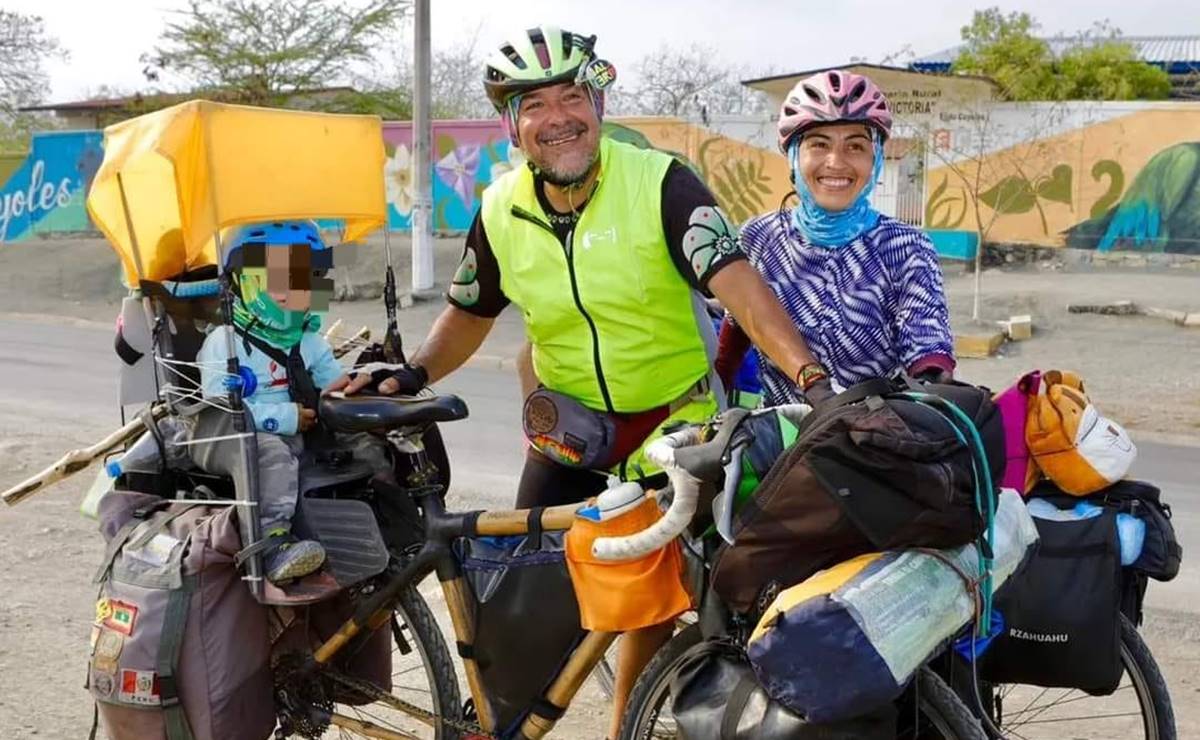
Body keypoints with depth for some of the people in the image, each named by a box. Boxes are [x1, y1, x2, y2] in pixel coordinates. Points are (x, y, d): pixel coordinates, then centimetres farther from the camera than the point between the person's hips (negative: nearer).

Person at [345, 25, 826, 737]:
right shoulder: (502, 210, -5)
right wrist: (413, 374, -7)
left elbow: (736, 282, -29)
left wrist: (808, 372, -43)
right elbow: (471, 312, 10)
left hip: (673, 417, -3)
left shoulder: (660, 182, -18)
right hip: (569, 421, 3)